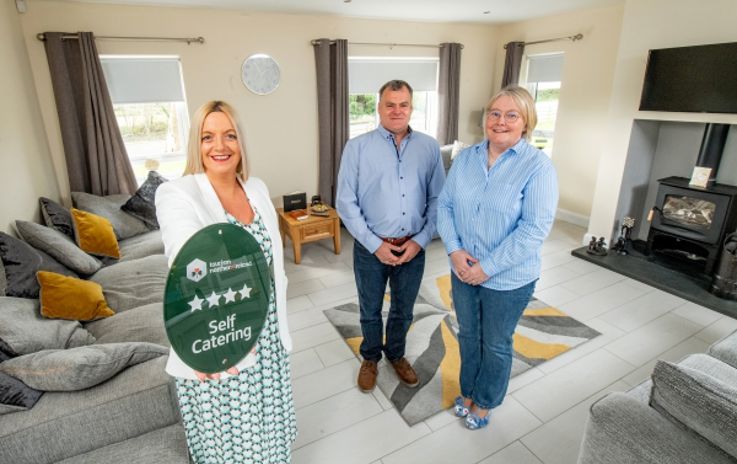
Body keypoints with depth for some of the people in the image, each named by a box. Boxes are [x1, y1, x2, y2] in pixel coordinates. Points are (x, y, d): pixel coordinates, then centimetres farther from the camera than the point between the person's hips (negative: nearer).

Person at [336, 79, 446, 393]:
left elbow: (437, 199, 1)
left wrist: (421, 240, -9)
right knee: (370, 311, 18)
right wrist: (375, 244, -14)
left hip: (413, 248, 2)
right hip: (371, 249, -2)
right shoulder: (357, 147, -7)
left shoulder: (429, 147, 0)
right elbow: (346, 202, -10)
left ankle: (396, 354, 47)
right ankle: (370, 358, 45)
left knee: (403, 311, 21)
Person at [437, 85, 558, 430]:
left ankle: (484, 402, 42)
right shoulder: (465, 158, -1)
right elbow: (445, 204, -1)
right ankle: (468, 391, 47)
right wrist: (454, 250, -15)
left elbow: (535, 228, -21)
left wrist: (488, 267, -21)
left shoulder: (538, 166, -15)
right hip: (463, 270, 4)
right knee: (468, 335, 22)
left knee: (496, 344, 16)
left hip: (508, 278, -4)